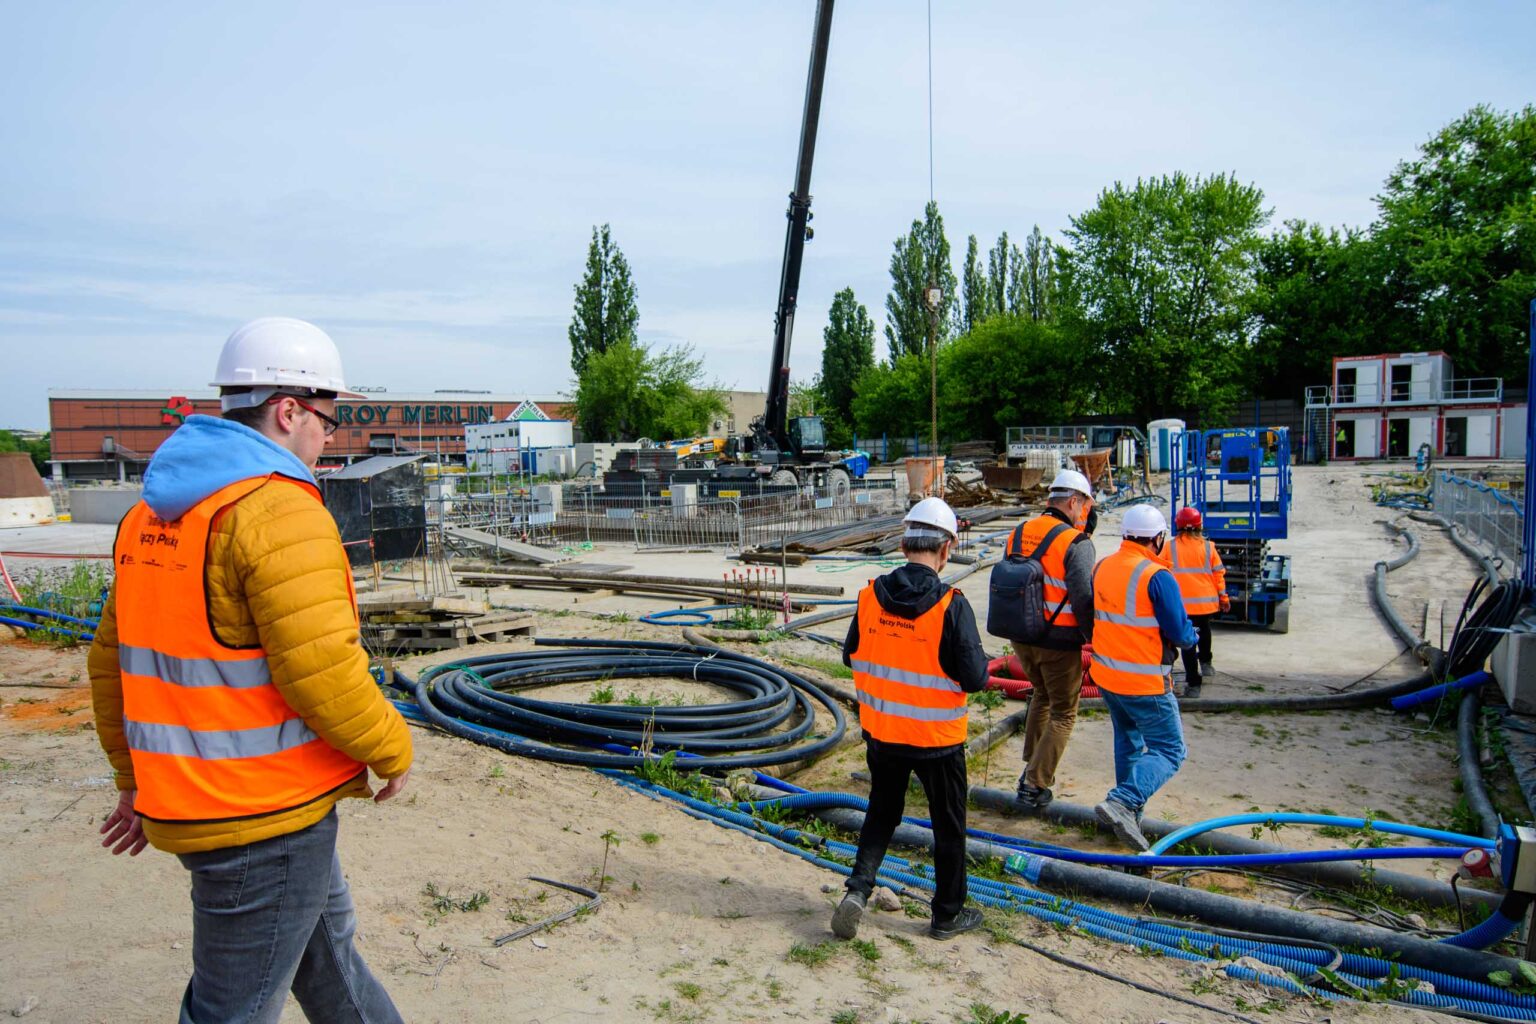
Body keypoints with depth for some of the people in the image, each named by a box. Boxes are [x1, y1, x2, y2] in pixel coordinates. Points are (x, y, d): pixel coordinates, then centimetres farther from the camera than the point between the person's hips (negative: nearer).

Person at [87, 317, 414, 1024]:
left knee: (325, 940, 27)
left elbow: (112, 659, 15)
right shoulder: (281, 511, -21)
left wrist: (135, 779, 23)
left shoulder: (151, 514, 9)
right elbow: (324, 673, -26)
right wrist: (392, 749, -9)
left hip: (187, 799, 9)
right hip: (264, 818, -9)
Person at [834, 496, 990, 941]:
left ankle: (858, 887, 10)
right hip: (936, 738, -4)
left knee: (882, 810, 24)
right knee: (948, 824, 15)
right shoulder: (951, 605, -21)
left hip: (880, 732, 4)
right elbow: (975, 678, -19)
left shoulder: (871, 595, -8)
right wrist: (980, 661, 2)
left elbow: (851, 657, 4)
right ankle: (948, 915, 29)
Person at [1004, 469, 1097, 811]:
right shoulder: (1075, 543, -17)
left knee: (1042, 693, 30)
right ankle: (1034, 786, 8)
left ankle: (1032, 767, 32)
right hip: (1059, 642, -6)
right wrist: (1096, 640, -7)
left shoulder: (1017, 535, 3)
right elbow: (1084, 600, -20)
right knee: (1063, 713, 10)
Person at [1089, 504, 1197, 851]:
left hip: (1106, 675, 7)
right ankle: (1122, 802, -15)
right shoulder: (1157, 577, -18)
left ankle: (1129, 813, 28)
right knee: (1168, 750, 3)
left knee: (1128, 742, 23)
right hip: (1145, 684, -7)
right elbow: (1180, 634, -15)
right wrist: (1192, 635, 7)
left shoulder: (1101, 568, 3)